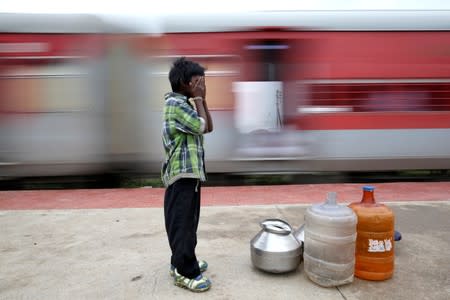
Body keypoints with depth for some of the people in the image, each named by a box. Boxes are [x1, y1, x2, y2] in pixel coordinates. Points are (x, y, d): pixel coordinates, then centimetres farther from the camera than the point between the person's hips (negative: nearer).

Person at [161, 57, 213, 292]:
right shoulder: (175, 103, -13)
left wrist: (202, 99, 9)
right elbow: (202, 126, -16)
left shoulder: (185, 104, 17)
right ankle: (185, 272, 7)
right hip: (182, 173, -10)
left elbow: (209, 127, 16)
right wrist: (198, 98, -6)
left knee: (187, 221, 17)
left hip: (190, 171, 10)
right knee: (182, 222, -3)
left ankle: (181, 263, 30)